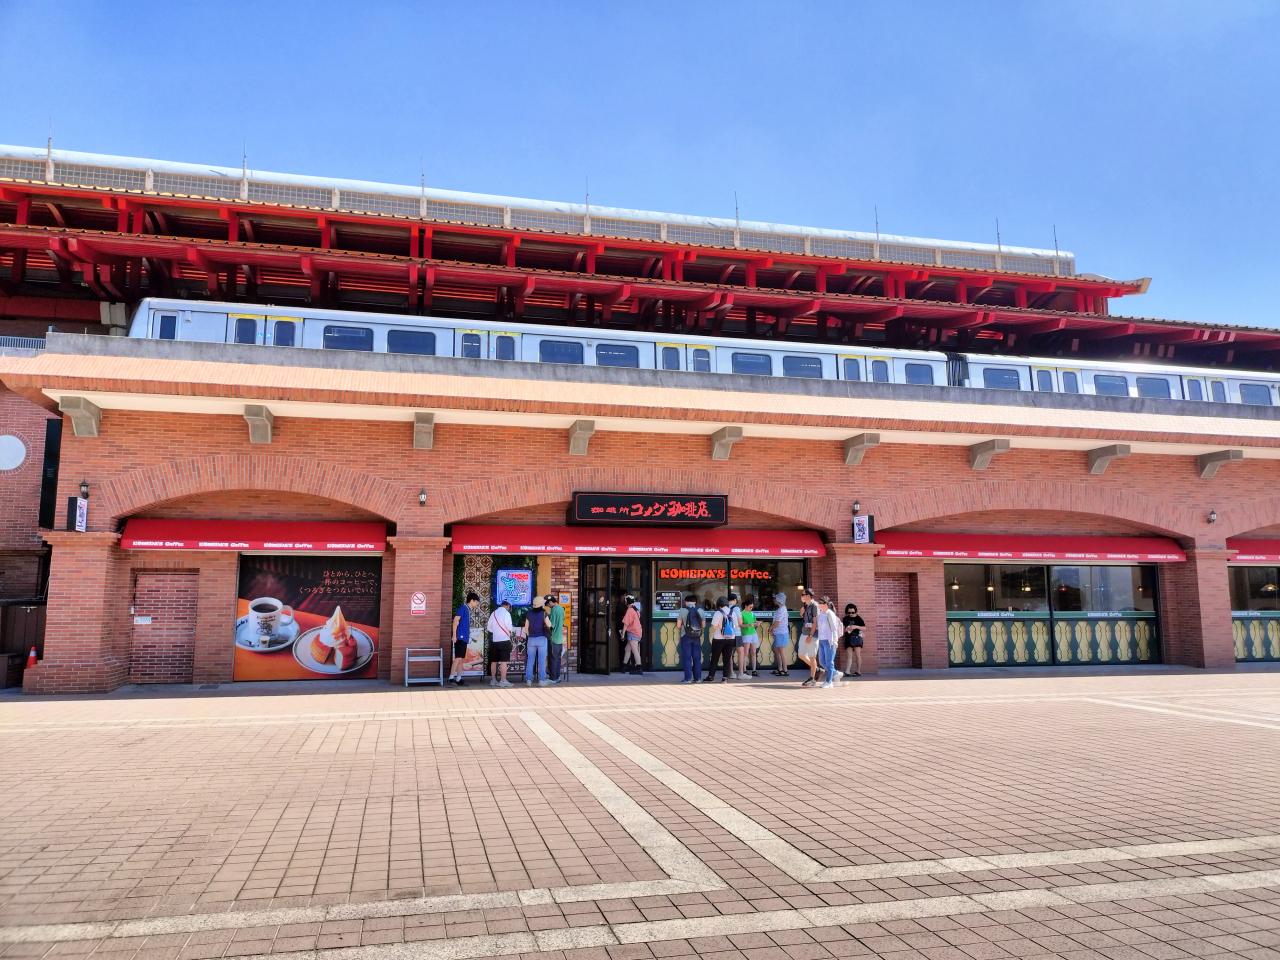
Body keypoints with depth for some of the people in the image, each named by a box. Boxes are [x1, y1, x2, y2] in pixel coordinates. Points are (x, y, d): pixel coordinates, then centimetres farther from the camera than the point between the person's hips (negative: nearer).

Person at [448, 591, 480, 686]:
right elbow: (455, 621, -14)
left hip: (465, 638, 9)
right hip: (460, 637, -9)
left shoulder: (468, 610, 18)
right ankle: (451, 678, -15)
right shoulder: (462, 608, -7)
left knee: (462, 659, 9)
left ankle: (458, 679, 12)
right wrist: (454, 635, -20)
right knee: (458, 658, -14)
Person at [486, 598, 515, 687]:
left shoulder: (493, 613, 10)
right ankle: (503, 681, -10)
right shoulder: (506, 613, -7)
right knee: (503, 661, -6)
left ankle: (493, 680, 15)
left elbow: (489, 628, 11)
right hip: (504, 640, -6)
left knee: (494, 661, 11)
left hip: (494, 640, 6)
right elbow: (509, 627, -14)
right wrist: (512, 632, 6)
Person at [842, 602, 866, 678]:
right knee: (849, 655, -2)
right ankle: (847, 671, -9)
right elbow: (843, 628, 14)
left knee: (857, 655, -1)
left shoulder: (858, 618, -1)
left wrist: (856, 627, -17)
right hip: (848, 638, 3)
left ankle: (858, 671, 5)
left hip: (857, 638, -3)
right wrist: (846, 629, -8)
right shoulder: (845, 619, 8)